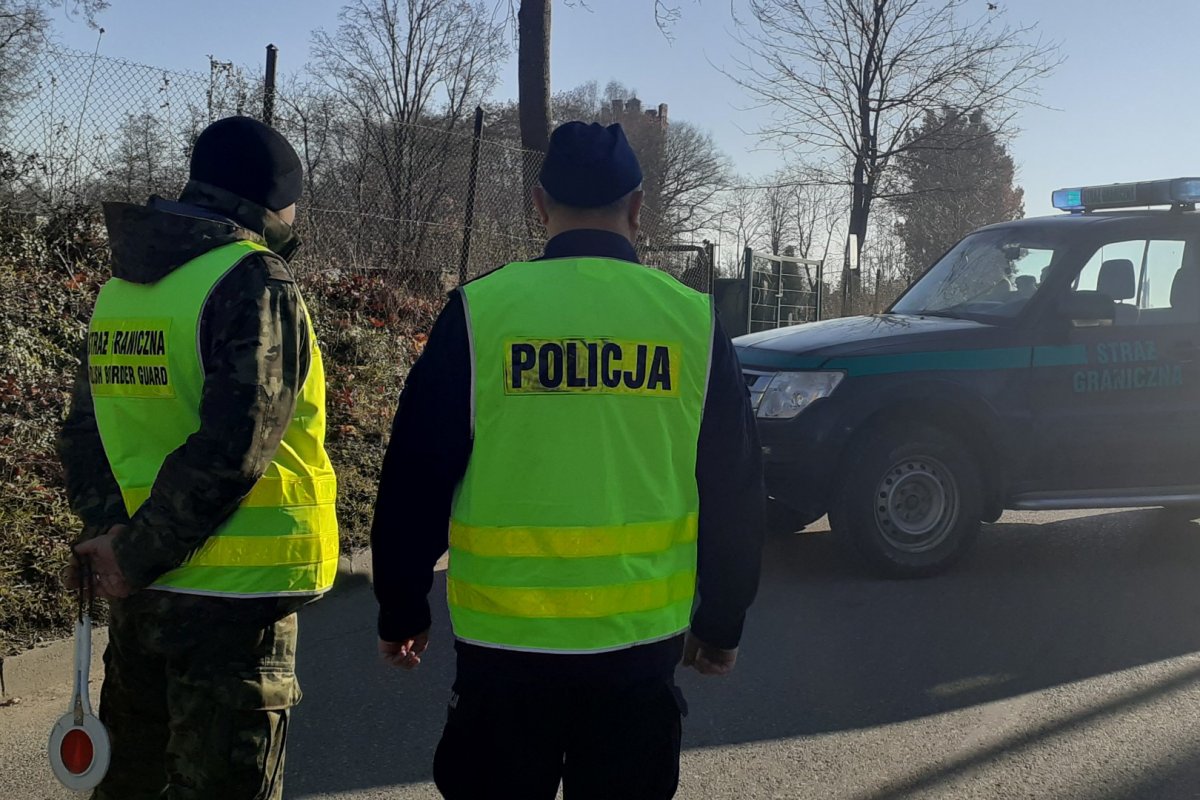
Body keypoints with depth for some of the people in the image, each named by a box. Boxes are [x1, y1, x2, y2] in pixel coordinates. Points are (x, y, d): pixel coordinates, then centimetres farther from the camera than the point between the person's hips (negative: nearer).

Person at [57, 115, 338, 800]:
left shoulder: (122, 286, 11)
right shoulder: (257, 282, -13)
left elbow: (85, 432, 10)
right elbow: (234, 449, -21)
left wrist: (111, 533, 1)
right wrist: (137, 556, -14)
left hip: (143, 592, 7)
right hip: (233, 592, -7)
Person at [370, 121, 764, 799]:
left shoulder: (479, 312, -7)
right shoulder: (693, 319, -2)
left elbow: (415, 481, -3)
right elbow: (734, 494, 4)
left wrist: (402, 612, 9)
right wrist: (721, 624, 15)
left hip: (504, 641, -1)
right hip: (644, 641, 2)